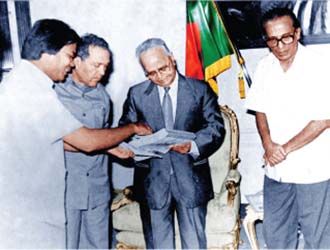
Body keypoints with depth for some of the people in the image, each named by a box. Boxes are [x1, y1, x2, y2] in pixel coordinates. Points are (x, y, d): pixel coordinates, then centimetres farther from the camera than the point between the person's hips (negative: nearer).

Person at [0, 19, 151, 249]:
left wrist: (111, 146, 6)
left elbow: (55, 141, 10)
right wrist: (133, 128, -3)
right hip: (25, 212, -9)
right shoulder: (34, 90, -22)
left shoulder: (21, 82, 9)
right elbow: (88, 141, -18)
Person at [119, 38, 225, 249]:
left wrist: (193, 145, -21)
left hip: (191, 177, -1)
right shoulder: (136, 94, 5)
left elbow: (216, 128, -3)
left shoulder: (200, 90, 2)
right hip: (154, 179, 1)